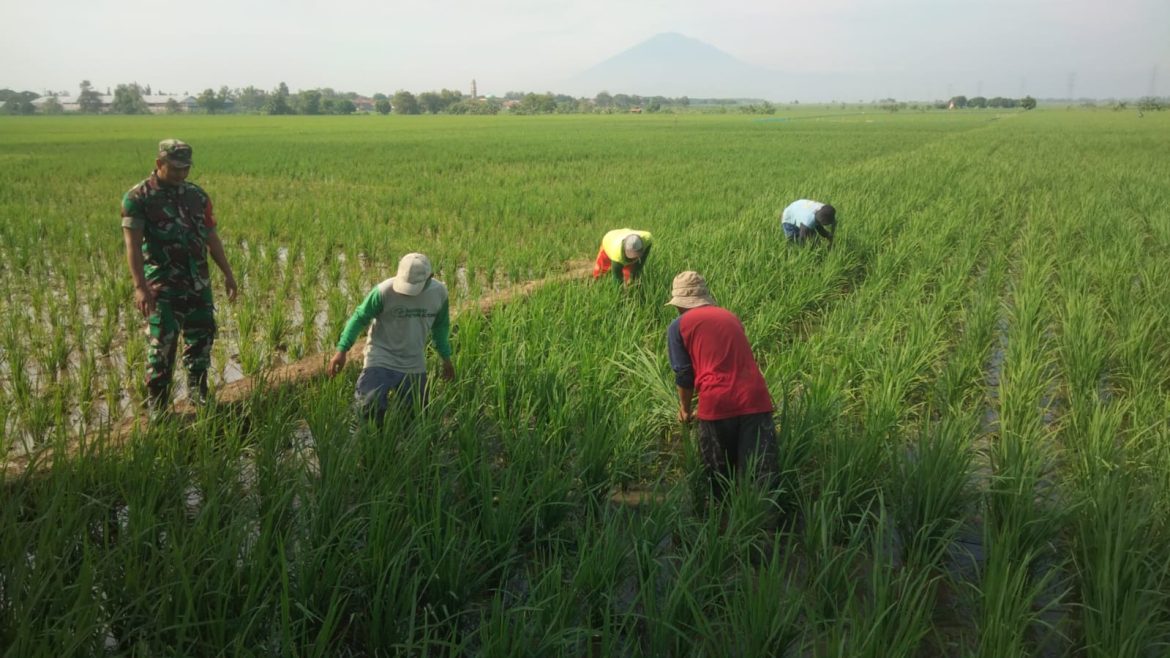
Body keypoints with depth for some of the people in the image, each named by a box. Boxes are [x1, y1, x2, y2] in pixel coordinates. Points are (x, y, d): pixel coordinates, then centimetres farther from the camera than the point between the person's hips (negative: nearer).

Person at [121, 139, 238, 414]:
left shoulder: (197, 195, 9)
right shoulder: (138, 198, -8)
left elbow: (211, 236, 14)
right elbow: (132, 244, -15)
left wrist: (228, 274, 12)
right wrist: (140, 286, -24)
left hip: (199, 282, 5)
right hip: (163, 285, -5)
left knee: (201, 336, 12)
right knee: (162, 344, -2)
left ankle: (198, 392, 30)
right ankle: (157, 407, 11)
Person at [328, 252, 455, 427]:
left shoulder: (439, 292, -7)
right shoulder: (384, 291, -21)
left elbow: (440, 325, 10)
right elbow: (360, 318, -10)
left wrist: (446, 358, 16)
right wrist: (342, 350, -16)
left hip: (415, 365, 4)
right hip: (381, 360, -4)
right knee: (369, 406, -22)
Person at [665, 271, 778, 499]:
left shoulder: (679, 325, 9)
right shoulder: (730, 316, 24)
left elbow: (683, 374, 8)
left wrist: (685, 408, 27)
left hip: (718, 404, -3)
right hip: (755, 399, 3)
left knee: (720, 477, 16)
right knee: (761, 478, -2)